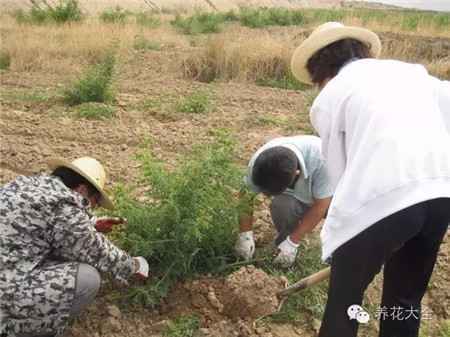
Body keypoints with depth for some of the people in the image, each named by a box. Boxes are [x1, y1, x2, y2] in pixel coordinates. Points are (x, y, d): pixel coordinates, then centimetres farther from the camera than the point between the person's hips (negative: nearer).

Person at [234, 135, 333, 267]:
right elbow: (246, 194, -15)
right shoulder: (259, 161, -29)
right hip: (297, 197, 1)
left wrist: (292, 242, -28)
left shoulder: (320, 158, -40)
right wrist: (245, 235, -18)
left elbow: (321, 205, -31)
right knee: (280, 205, -31)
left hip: (326, 195, -1)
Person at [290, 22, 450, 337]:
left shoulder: (327, 99, 10)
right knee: (406, 299, 25)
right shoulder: (410, 70, 24)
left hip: (381, 199, -5)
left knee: (345, 298, 18)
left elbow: (340, 172, 7)